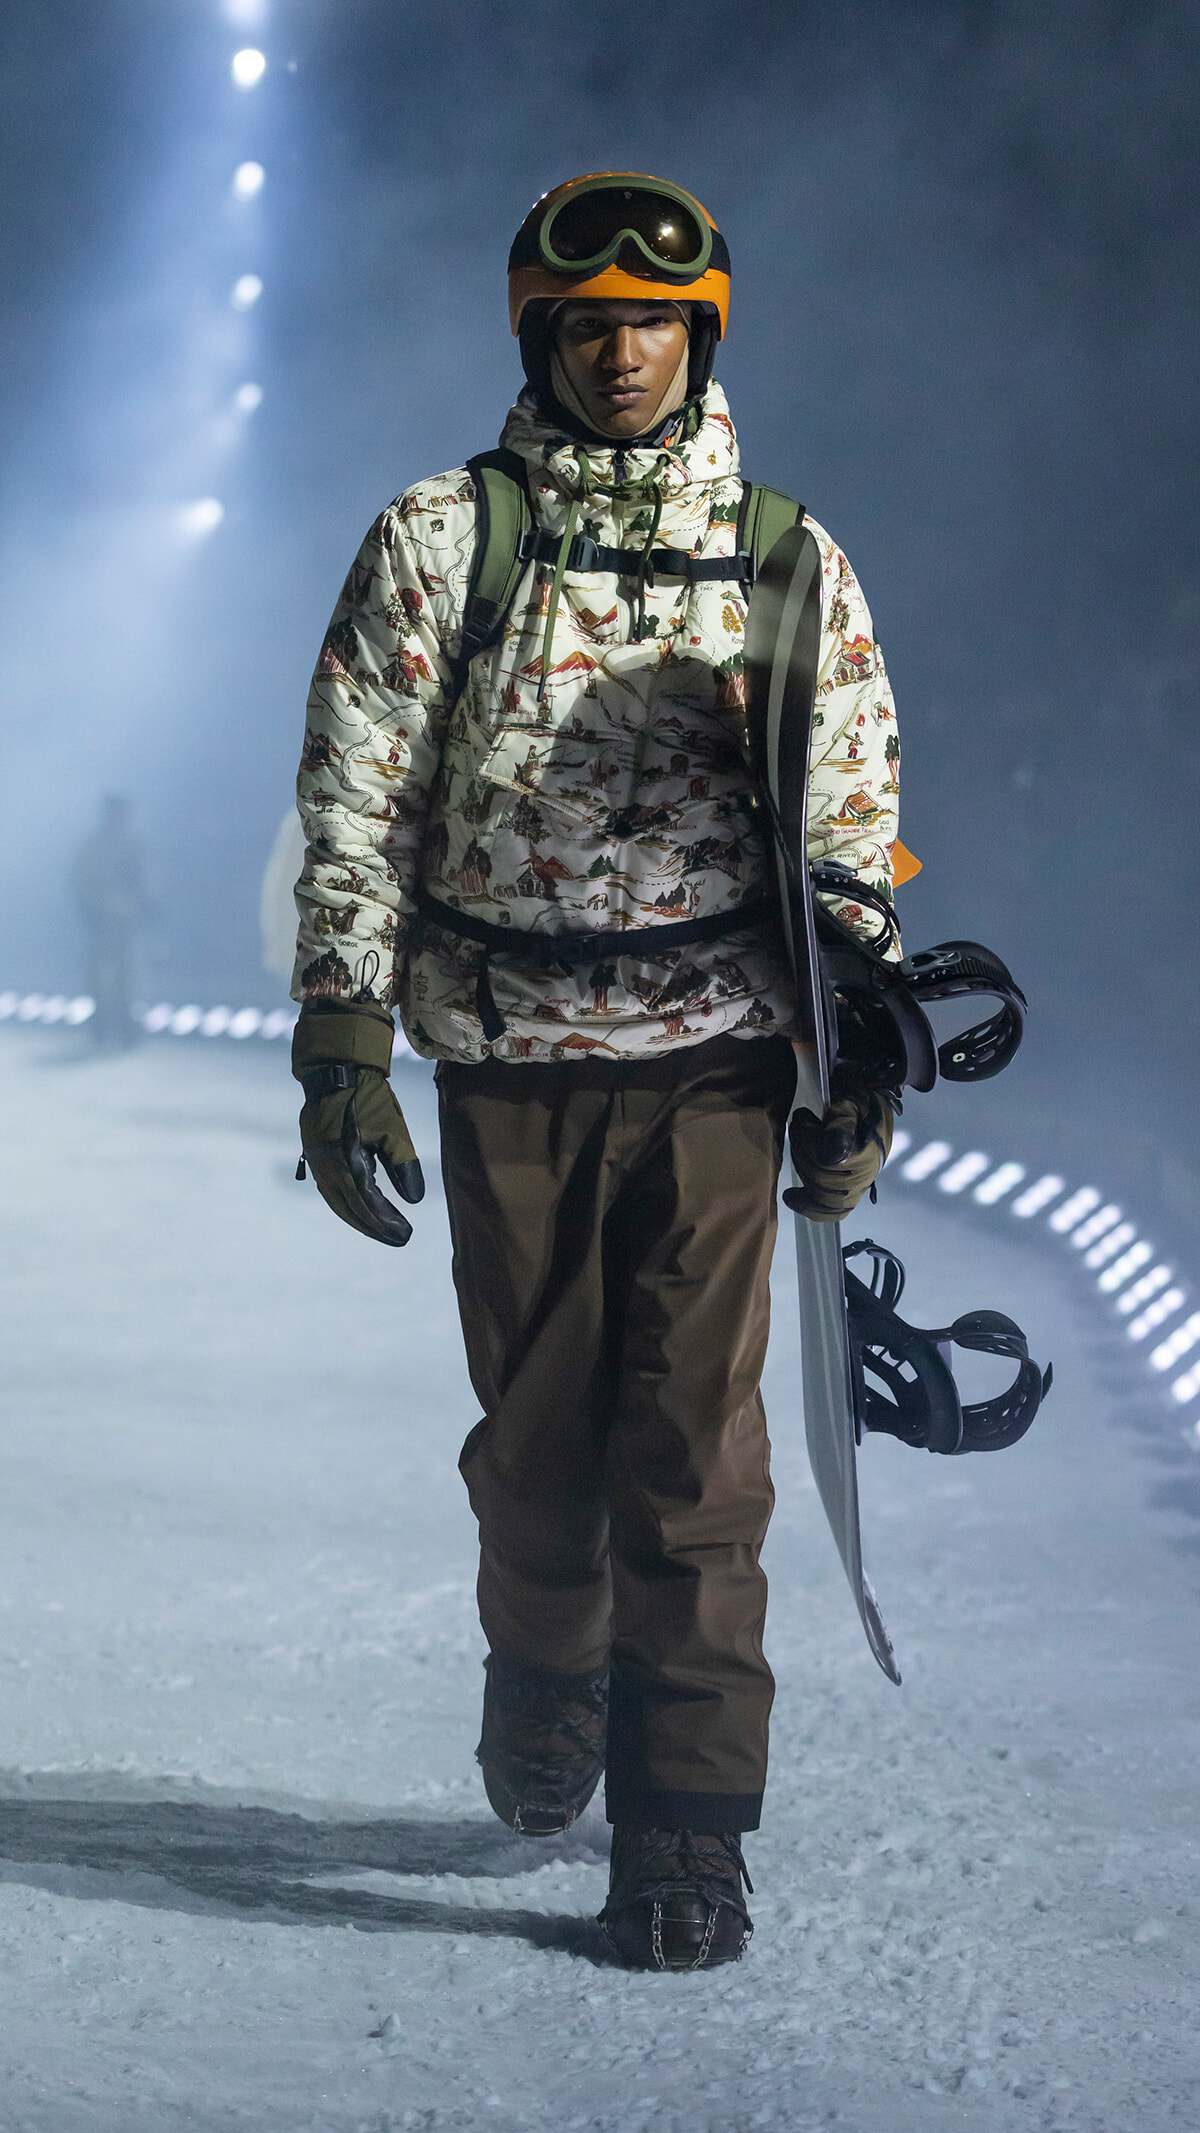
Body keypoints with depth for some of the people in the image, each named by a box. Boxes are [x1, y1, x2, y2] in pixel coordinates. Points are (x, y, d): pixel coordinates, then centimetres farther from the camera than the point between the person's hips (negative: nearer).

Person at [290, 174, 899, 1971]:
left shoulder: (791, 564, 6)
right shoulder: (435, 545, 3)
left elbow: (856, 831, 9)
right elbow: (354, 811, 1)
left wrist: (862, 1076, 4)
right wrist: (344, 1048, -6)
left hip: (714, 1050, 0)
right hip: (506, 1062, 1)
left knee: (695, 1446, -8)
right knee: (537, 1431, 9)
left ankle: (686, 1829, -3)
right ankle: (544, 1688, 36)